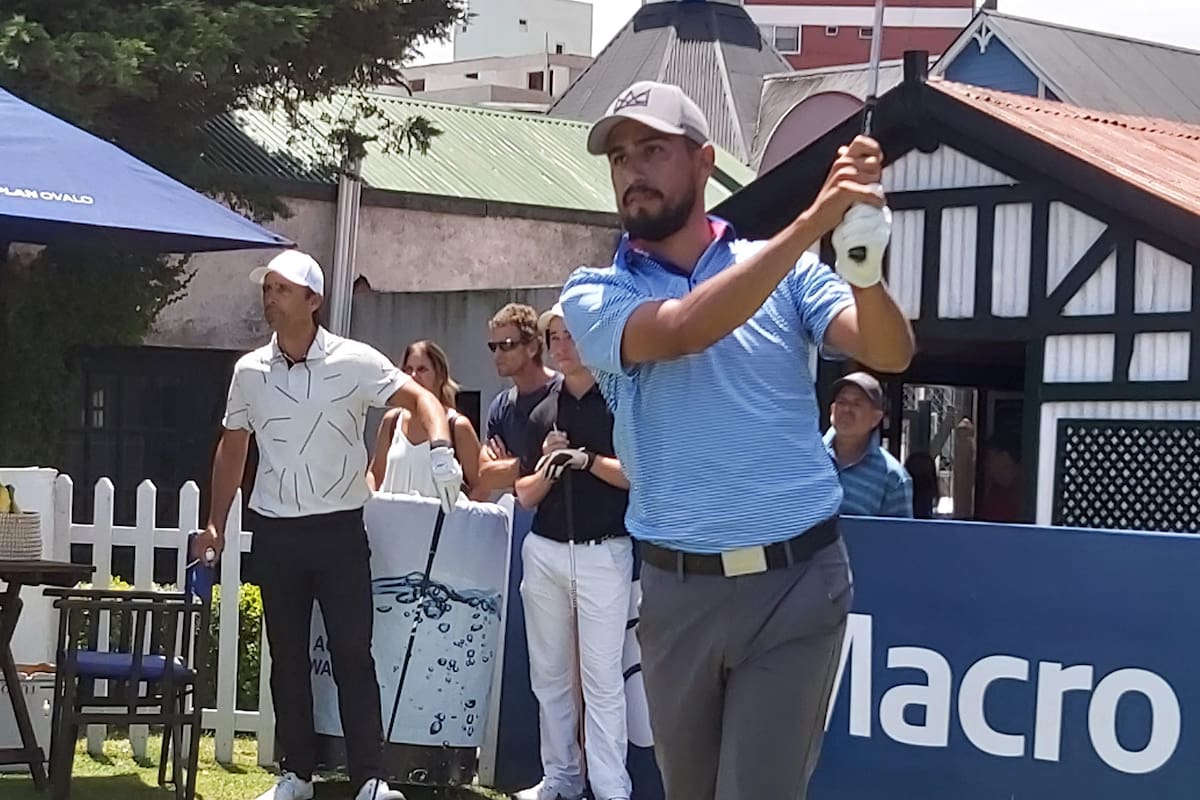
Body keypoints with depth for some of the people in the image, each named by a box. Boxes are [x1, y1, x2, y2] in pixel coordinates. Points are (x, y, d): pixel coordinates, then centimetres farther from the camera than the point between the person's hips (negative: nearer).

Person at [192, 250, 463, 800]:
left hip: (339, 528, -3)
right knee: (287, 656, 9)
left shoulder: (354, 361, -7)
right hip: (274, 532, 4)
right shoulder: (248, 371, 4)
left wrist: (440, 447, -31)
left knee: (352, 653, -5)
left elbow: (419, 398, -11)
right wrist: (216, 523, 14)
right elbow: (232, 447, 15)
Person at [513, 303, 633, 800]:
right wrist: (549, 466, -7)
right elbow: (526, 496, 11)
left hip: (603, 554, -6)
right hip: (544, 553, 6)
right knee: (550, 675, 10)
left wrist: (586, 460, -16)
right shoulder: (543, 413, 12)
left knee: (602, 679, -6)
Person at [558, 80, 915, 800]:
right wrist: (811, 223, -29)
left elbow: (890, 354, -10)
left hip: (796, 581, -1)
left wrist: (865, 268, -33)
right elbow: (681, 330, -20)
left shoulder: (789, 271, 4)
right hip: (679, 589, 2)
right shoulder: (593, 295, 1)